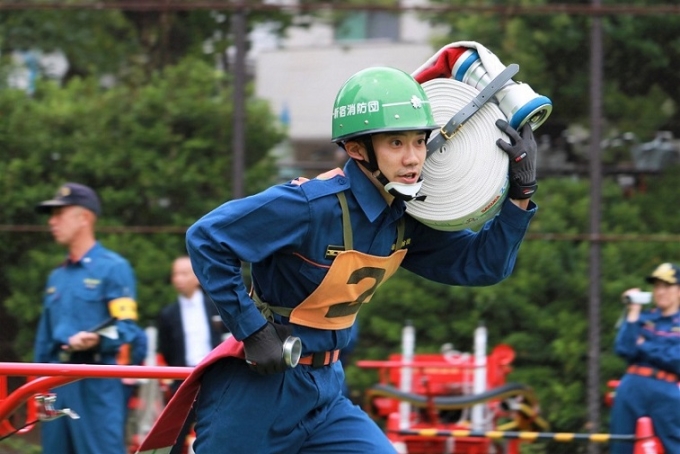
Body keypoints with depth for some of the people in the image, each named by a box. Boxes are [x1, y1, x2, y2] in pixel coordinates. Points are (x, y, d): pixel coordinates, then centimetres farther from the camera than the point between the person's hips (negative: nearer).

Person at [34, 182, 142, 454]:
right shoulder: (57, 277, 21)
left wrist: (96, 339, -27)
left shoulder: (113, 268, -1)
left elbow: (126, 328, -9)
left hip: (97, 384, -7)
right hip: (57, 384, 7)